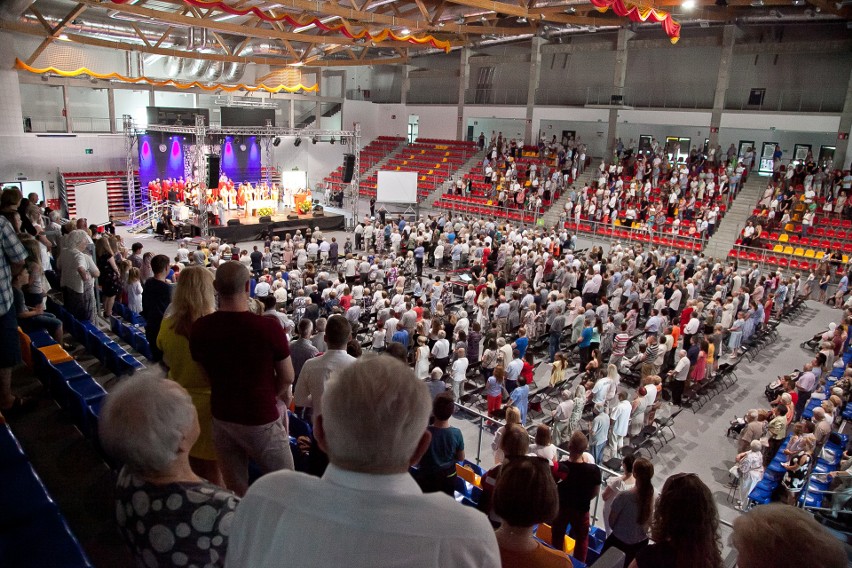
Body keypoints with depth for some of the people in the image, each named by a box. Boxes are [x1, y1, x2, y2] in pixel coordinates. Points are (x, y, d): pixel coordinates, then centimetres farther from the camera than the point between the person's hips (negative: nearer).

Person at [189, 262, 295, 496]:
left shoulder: (199, 328, -8)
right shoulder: (268, 327, -22)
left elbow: (208, 372, 6)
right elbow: (287, 378, -10)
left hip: (221, 418, 5)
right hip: (260, 421, -5)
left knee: (235, 490, 19)